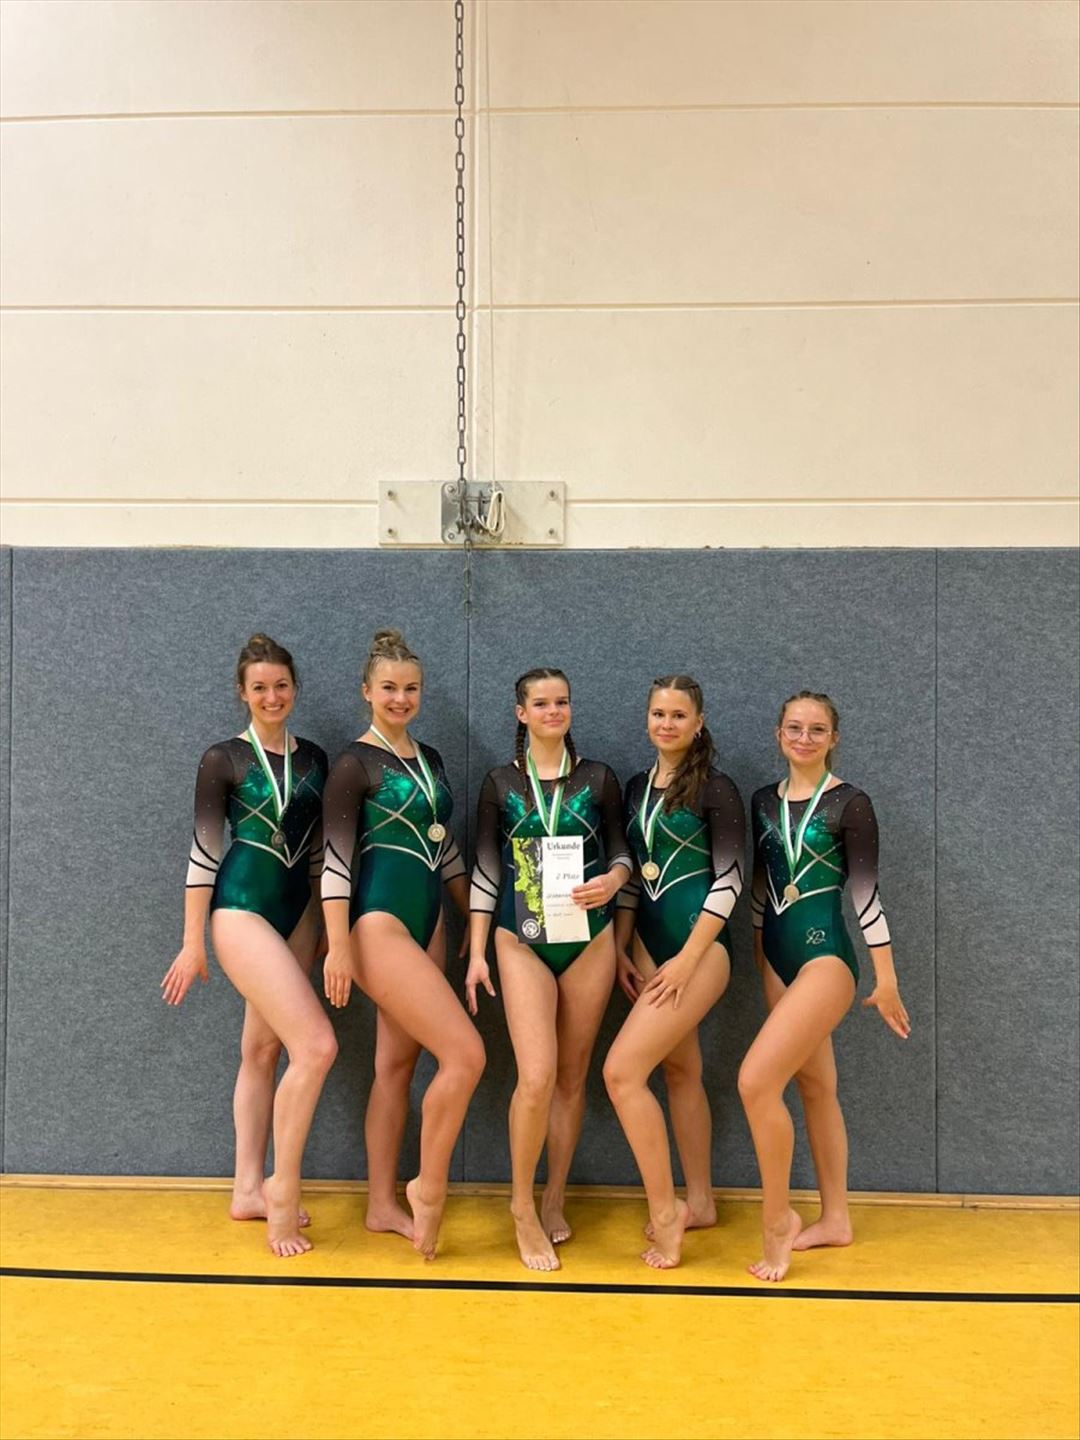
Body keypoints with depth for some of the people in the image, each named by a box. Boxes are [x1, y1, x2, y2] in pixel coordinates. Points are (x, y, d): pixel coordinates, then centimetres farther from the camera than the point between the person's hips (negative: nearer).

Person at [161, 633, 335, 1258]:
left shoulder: (314, 759, 9)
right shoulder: (224, 759, -5)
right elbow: (204, 852, -6)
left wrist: (328, 925, 15)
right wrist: (193, 944, -7)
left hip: (299, 910, 5)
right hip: (243, 907, -5)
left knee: (263, 1050, 12)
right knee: (317, 1044, -15)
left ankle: (249, 1189, 23)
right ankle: (284, 1189, 1)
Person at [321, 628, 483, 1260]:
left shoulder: (430, 758, 13)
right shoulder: (355, 763, -8)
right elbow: (337, 856, -12)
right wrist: (338, 946, -17)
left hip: (427, 924, 7)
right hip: (379, 923, -7)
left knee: (398, 1065, 12)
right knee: (466, 1053, -13)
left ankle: (384, 1204, 23)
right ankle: (430, 1186, 6)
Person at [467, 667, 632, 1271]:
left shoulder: (598, 778, 4)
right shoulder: (501, 783, 2)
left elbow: (621, 851, 9)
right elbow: (486, 869, 3)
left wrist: (612, 880, -15)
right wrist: (477, 954, 0)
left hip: (589, 941, 2)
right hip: (523, 942, -1)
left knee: (572, 1075, 8)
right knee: (537, 1077, -12)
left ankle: (555, 1203, 23)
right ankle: (523, 1206, 8)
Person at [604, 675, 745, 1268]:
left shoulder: (716, 790, -10)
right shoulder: (637, 788, 9)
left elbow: (728, 881, -13)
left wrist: (685, 961, -16)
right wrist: (621, 949, 8)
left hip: (698, 946, -7)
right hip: (649, 943, 7)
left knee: (622, 1071, -14)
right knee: (681, 1072, 15)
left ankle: (664, 1211, 0)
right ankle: (699, 1201, 29)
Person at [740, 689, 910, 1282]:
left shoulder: (849, 804, -8)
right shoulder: (764, 803, 9)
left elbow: (865, 891, -8)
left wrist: (886, 978, -6)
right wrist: (758, 953, 20)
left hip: (826, 956, -6)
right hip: (779, 957, 7)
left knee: (756, 1079, -17)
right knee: (815, 1086, 14)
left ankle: (778, 1218, 0)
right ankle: (835, 1218, 27)